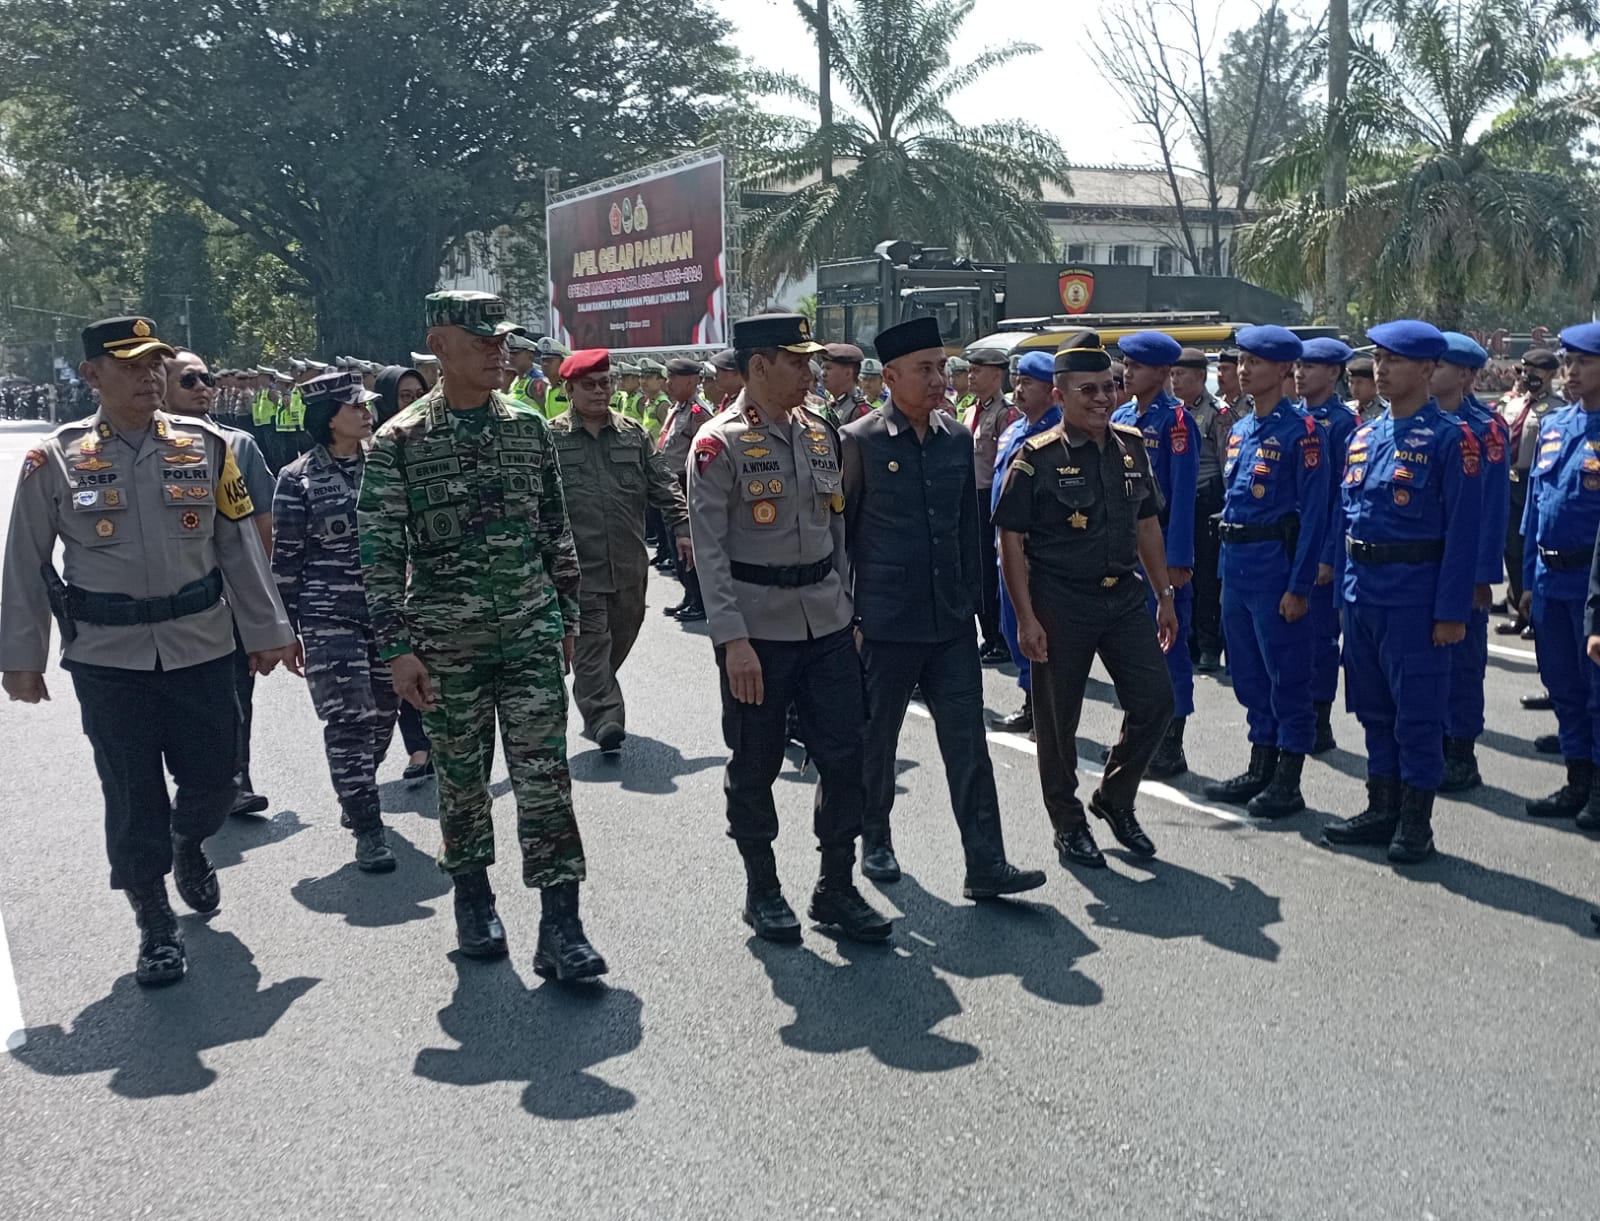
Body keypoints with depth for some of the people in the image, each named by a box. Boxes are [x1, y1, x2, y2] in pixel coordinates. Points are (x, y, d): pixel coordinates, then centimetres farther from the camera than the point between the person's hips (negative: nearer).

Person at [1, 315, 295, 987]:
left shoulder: (204, 444, 1)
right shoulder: (55, 458, -3)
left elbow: (240, 544, 5)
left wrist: (266, 630, 5)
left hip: (201, 646, 2)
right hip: (107, 656, -1)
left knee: (214, 777, 8)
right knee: (132, 793, 4)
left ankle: (188, 845, 42)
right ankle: (155, 923, 20)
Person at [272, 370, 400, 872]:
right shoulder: (298, 478, -5)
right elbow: (285, 557, -2)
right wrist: (285, 629, -3)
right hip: (329, 617, -4)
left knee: (382, 714, 11)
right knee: (347, 720, -7)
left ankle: (356, 797, 35)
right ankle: (367, 829, 1)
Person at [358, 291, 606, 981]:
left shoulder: (530, 428, 6)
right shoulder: (399, 442, -5)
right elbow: (380, 554, -5)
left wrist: (568, 616, 13)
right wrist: (397, 648, -9)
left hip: (532, 632, 2)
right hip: (446, 640, -2)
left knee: (545, 774, -3)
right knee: (460, 776, 11)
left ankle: (560, 925, 1)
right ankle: (473, 899, 31)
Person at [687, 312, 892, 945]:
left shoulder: (818, 434, 10)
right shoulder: (720, 444, -9)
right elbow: (709, 549, -13)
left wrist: (846, 608, 13)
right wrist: (732, 639, -18)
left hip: (827, 624, 6)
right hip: (757, 628, -5)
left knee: (846, 755, 5)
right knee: (756, 765, 7)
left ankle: (837, 888, 19)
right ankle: (762, 891, 23)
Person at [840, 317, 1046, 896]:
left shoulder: (957, 439, 7)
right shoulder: (859, 441, -8)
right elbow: (839, 532, -3)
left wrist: (970, 599, 13)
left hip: (951, 621, 4)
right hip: (885, 623, -4)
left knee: (968, 741, 2)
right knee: (876, 738, 11)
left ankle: (986, 865, 5)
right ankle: (875, 841, 31)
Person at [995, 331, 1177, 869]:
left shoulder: (1131, 447, 7)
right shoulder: (1037, 457, -10)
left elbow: (1147, 525, 15)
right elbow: (1010, 541, -10)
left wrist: (1164, 595, 12)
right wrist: (1026, 617, -15)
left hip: (1125, 596, 5)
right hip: (1060, 603, -5)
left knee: (1154, 700, 4)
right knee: (1058, 718, 5)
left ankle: (1114, 798, 26)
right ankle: (1068, 824, 22)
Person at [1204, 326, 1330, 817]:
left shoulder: (1299, 430, -11)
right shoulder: (1240, 430, 12)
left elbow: (1314, 512, -14)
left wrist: (1298, 586, -17)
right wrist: (1228, 567, 15)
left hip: (1275, 563, -8)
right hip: (1236, 564, 8)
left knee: (1287, 675, 1)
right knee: (1248, 672, 14)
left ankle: (1288, 783, 9)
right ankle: (1260, 770, 26)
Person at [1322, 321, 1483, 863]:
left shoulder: (1450, 438, -9)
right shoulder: (1364, 435, 11)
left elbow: (1463, 529, -11)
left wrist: (1451, 611, -15)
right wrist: (1345, 590, 12)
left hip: (1414, 598, -7)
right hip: (1362, 592, 7)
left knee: (1417, 711, 1)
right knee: (1374, 709, 14)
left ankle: (1415, 823, 12)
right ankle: (1381, 810, 26)